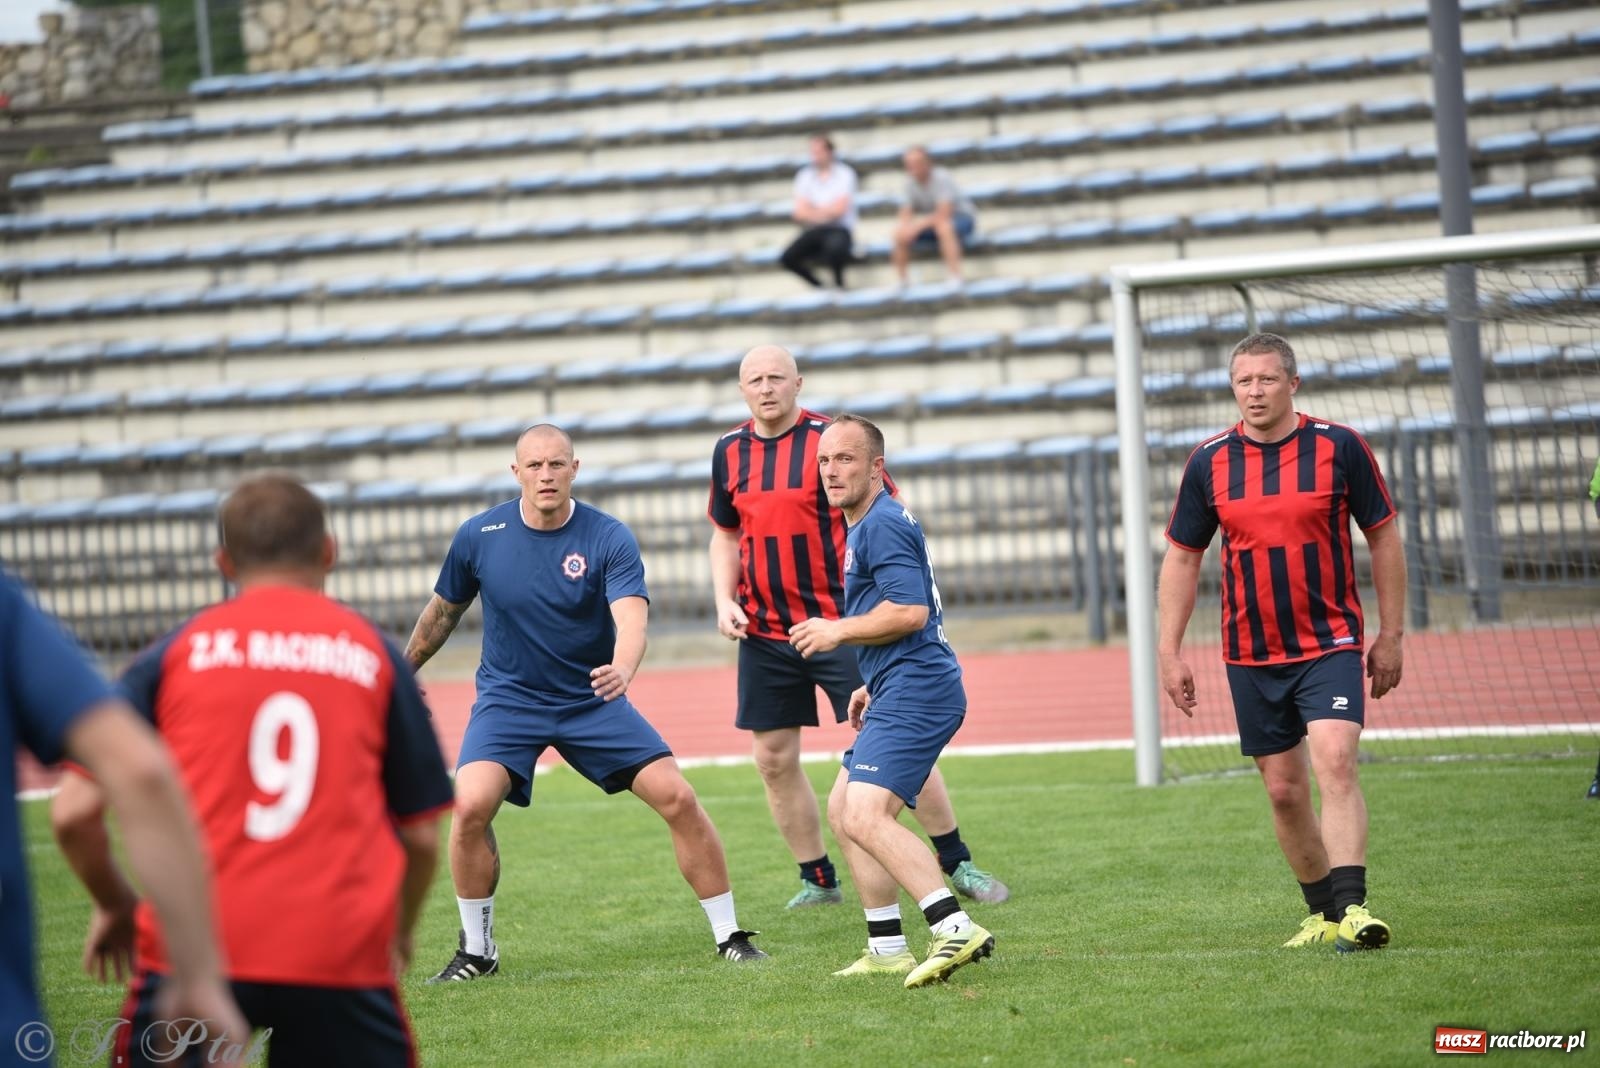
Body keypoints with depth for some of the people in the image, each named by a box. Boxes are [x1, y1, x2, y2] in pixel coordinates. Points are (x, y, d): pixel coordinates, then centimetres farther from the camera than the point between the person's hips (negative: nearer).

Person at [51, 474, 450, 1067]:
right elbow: (423, 834, 12)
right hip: (342, 949, 1)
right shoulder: (374, 654, 11)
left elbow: (74, 811, 3)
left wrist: (115, 906, 22)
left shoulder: (175, 651, 9)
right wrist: (399, 931, 31)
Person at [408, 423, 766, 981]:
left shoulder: (610, 538, -15)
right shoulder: (479, 536, -8)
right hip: (508, 699, 0)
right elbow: (443, 610, 10)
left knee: (678, 798, -11)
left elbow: (632, 618, -30)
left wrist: (622, 669, -51)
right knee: (470, 806, -24)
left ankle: (729, 936, 6)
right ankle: (476, 951, -5)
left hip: (594, 700, 0)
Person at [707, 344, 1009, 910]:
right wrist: (724, 601, 6)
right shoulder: (730, 451, 7)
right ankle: (818, 881, 19)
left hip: (841, 624, -5)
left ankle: (958, 864, 5)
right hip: (764, 631, 5)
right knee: (773, 758, 5)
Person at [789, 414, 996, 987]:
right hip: (900, 695, 11)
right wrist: (873, 686, 28)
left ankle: (956, 928, -33)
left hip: (913, 692, -11)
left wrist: (837, 632, -11)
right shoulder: (865, 526, 23)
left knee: (865, 816, -23)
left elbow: (910, 612, -22)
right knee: (842, 809, 18)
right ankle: (887, 949, 19)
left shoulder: (883, 523, -11)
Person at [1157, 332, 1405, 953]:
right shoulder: (1209, 462, 1)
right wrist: (1170, 653, 5)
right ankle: (1324, 913, 21)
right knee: (1284, 791, 7)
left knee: (1335, 766, -21)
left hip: (1331, 645, -3)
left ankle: (1352, 908, -26)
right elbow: (1182, 558, 9)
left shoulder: (1339, 447, -5)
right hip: (1251, 657, 3)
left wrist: (1390, 635, 2)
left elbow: (1383, 536, 4)